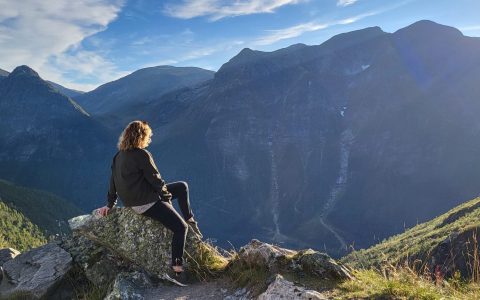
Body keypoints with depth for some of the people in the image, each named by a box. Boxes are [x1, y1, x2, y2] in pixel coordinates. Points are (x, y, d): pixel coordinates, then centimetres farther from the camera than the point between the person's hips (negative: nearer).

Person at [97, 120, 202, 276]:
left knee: (182, 186, 16)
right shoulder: (142, 155, -19)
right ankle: (177, 266, -2)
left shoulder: (119, 155, 8)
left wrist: (110, 204, 24)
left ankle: (190, 220, 19)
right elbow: (156, 179, -15)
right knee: (180, 227, -5)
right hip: (146, 203, -10)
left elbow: (113, 180, 15)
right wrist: (167, 197, 0)